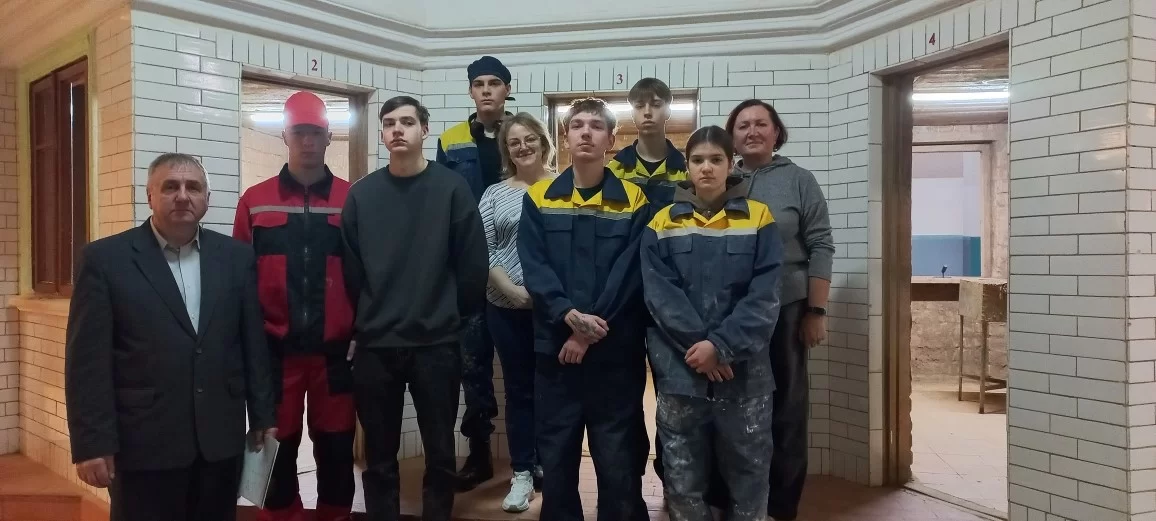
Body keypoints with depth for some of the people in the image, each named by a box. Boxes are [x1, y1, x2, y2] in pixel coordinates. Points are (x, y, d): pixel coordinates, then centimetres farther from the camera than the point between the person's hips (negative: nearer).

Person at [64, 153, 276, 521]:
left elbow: (253, 343, 7)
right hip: (142, 443, -3)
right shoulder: (105, 259, -2)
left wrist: (262, 416, 7)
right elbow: (88, 360, -5)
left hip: (221, 438, 3)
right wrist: (92, 443, -9)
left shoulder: (236, 257, 6)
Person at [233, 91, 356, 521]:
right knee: (277, 446, 11)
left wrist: (362, 334, 0)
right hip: (275, 350, 1)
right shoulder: (255, 201, 3)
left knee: (336, 446, 9)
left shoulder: (352, 199, 2)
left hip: (334, 349, 0)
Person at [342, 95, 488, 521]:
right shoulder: (361, 194, 4)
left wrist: (456, 317, 1)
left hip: (437, 344, -1)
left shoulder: (452, 188, -2)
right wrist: (359, 324, 6)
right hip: (374, 345, 2)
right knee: (379, 457, 12)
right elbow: (350, 268, 5)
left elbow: (472, 263, -3)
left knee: (440, 453, 10)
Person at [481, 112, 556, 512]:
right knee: (519, 389, 9)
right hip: (508, 308, 1)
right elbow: (483, 250, -1)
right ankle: (522, 472, 20)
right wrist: (513, 290, -12)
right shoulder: (494, 195, 5)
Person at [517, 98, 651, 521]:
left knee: (618, 460, 7)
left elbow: (630, 274, -6)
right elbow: (534, 267, -4)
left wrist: (591, 332, -14)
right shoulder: (538, 199, 6)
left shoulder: (633, 201, 2)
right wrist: (570, 316, -18)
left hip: (616, 352, -1)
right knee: (556, 457, 12)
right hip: (554, 347, 2)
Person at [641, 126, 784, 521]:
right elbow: (659, 295, -5)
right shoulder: (662, 224, 4)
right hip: (679, 372, 1)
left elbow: (764, 296, -6)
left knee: (749, 471, 11)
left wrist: (721, 346, -16)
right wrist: (699, 345, -16)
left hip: (744, 371, 0)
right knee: (683, 475, 10)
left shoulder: (759, 219, 2)